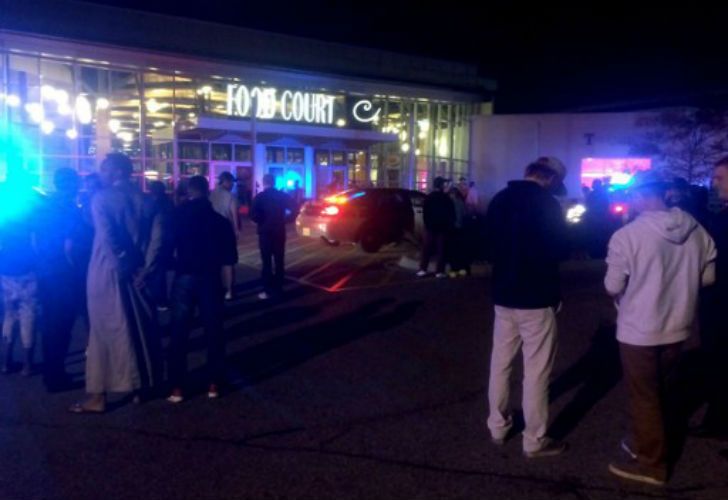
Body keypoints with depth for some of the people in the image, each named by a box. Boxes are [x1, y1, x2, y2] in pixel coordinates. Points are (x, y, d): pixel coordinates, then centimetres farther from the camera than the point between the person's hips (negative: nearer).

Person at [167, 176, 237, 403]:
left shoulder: (177, 216, -1)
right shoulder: (219, 219, 2)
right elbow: (230, 257, 2)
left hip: (184, 277, 0)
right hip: (210, 279, 1)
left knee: (179, 333, 6)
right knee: (214, 331, 9)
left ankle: (177, 387, 8)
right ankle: (213, 384, 13)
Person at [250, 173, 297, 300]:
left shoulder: (260, 197, -7)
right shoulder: (283, 195, 2)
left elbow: (254, 215, -15)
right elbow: (294, 209, -4)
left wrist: (261, 221, 3)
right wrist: (285, 219, 5)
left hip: (265, 232, -3)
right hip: (280, 232, 3)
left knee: (267, 262, 0)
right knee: (279, 261, 11)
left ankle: (268, 290, 0)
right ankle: (278, 288, 17)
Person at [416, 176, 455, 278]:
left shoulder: (428, 197, 1)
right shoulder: (447, 198, -6)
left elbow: (425, 213, 3)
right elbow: (452, 214, -2)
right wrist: (450, 225, 8)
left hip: (430, 226, 2)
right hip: (443, 227, -2)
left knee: (427, 248, 6)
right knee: (441, 249, 0)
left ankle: (423, 269, 1)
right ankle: (439, 271, -2)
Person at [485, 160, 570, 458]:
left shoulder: (499, 200, 7)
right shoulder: (547, 204, -13)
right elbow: (559, 251, -10)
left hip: (503, 295, 7)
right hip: (536, 299, -6)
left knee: (500, 364, 15)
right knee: (536, 372, 2)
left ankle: (498, 427, 26)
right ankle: (535, 440, 10)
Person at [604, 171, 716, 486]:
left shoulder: (628, 234, -20)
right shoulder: (696, 230, -3)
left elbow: (613, 287, -15)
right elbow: (708, 277, 5)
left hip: (639, 330, -6)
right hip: (677, 327, 6)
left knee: (644, 397, 8)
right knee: (662, 392, 22)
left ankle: (650, 462, 19)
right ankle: (650, 443, 39)